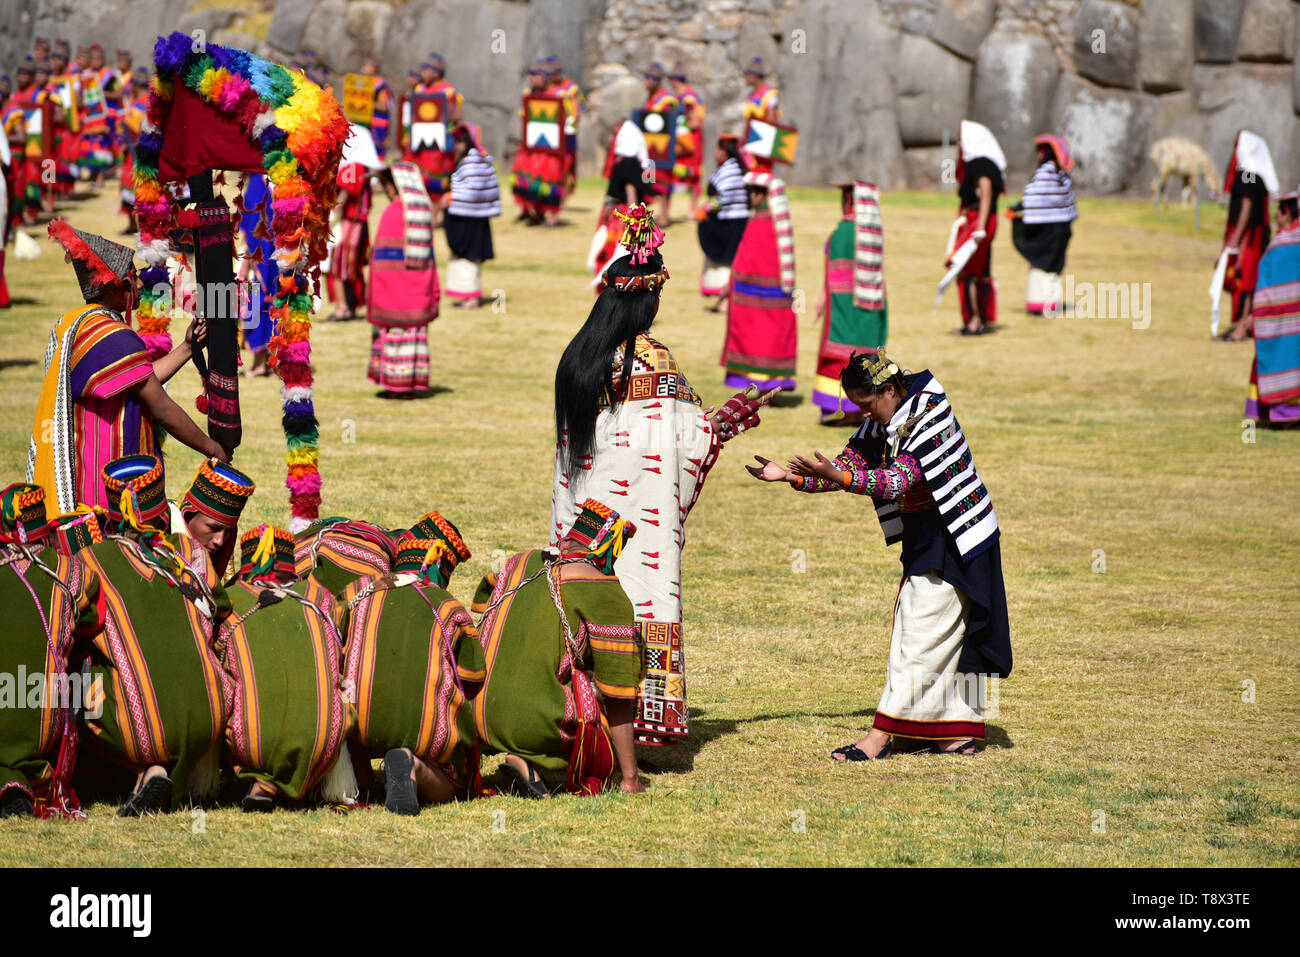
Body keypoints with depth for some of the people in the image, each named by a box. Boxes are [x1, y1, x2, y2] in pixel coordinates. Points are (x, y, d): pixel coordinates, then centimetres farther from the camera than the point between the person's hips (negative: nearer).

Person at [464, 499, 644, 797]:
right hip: (537, 725, -7)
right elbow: (618, 693, -4)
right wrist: (630, 778, 1)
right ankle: (529, 760, -6)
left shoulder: (519, 564, 13)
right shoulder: (605, 594, -4)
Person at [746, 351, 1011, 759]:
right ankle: (963, 730, 16)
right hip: (923, 537, 9)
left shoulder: (929, 417, -23)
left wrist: (837, 477, -41)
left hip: (954, 537, -9)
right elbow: (847, 465, 6)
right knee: (947, 635, 11)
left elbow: (898, 480, -32)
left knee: (922, 633, -8)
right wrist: (790, 477, -7)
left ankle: (882, 733, -10)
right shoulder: (881, 423, 4)